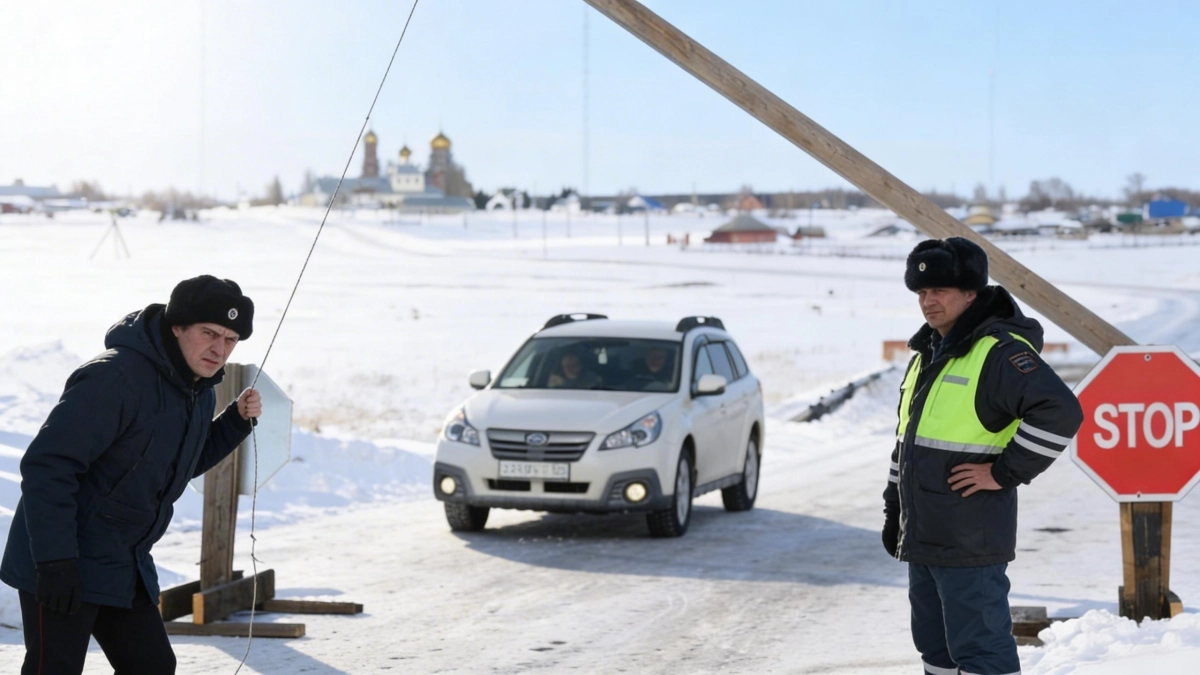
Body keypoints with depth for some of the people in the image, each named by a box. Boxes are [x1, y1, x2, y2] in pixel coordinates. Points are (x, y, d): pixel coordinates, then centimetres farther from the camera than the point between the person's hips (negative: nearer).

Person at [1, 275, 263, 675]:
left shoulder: (199, 392, 5)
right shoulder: (116, 378, -24)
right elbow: (48, 465, -26)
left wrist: (236, 422, 4)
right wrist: (55, 560, -29)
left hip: (124, 567, 9)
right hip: (62, 567, -9)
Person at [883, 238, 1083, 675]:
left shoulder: (1000, 352, -15)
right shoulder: (927, 354, 15)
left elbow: (1060, 412, -27)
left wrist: (1005, 472, -20)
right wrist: (893, 512, 21)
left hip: (970, 543, -10)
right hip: (921, 538, 10)